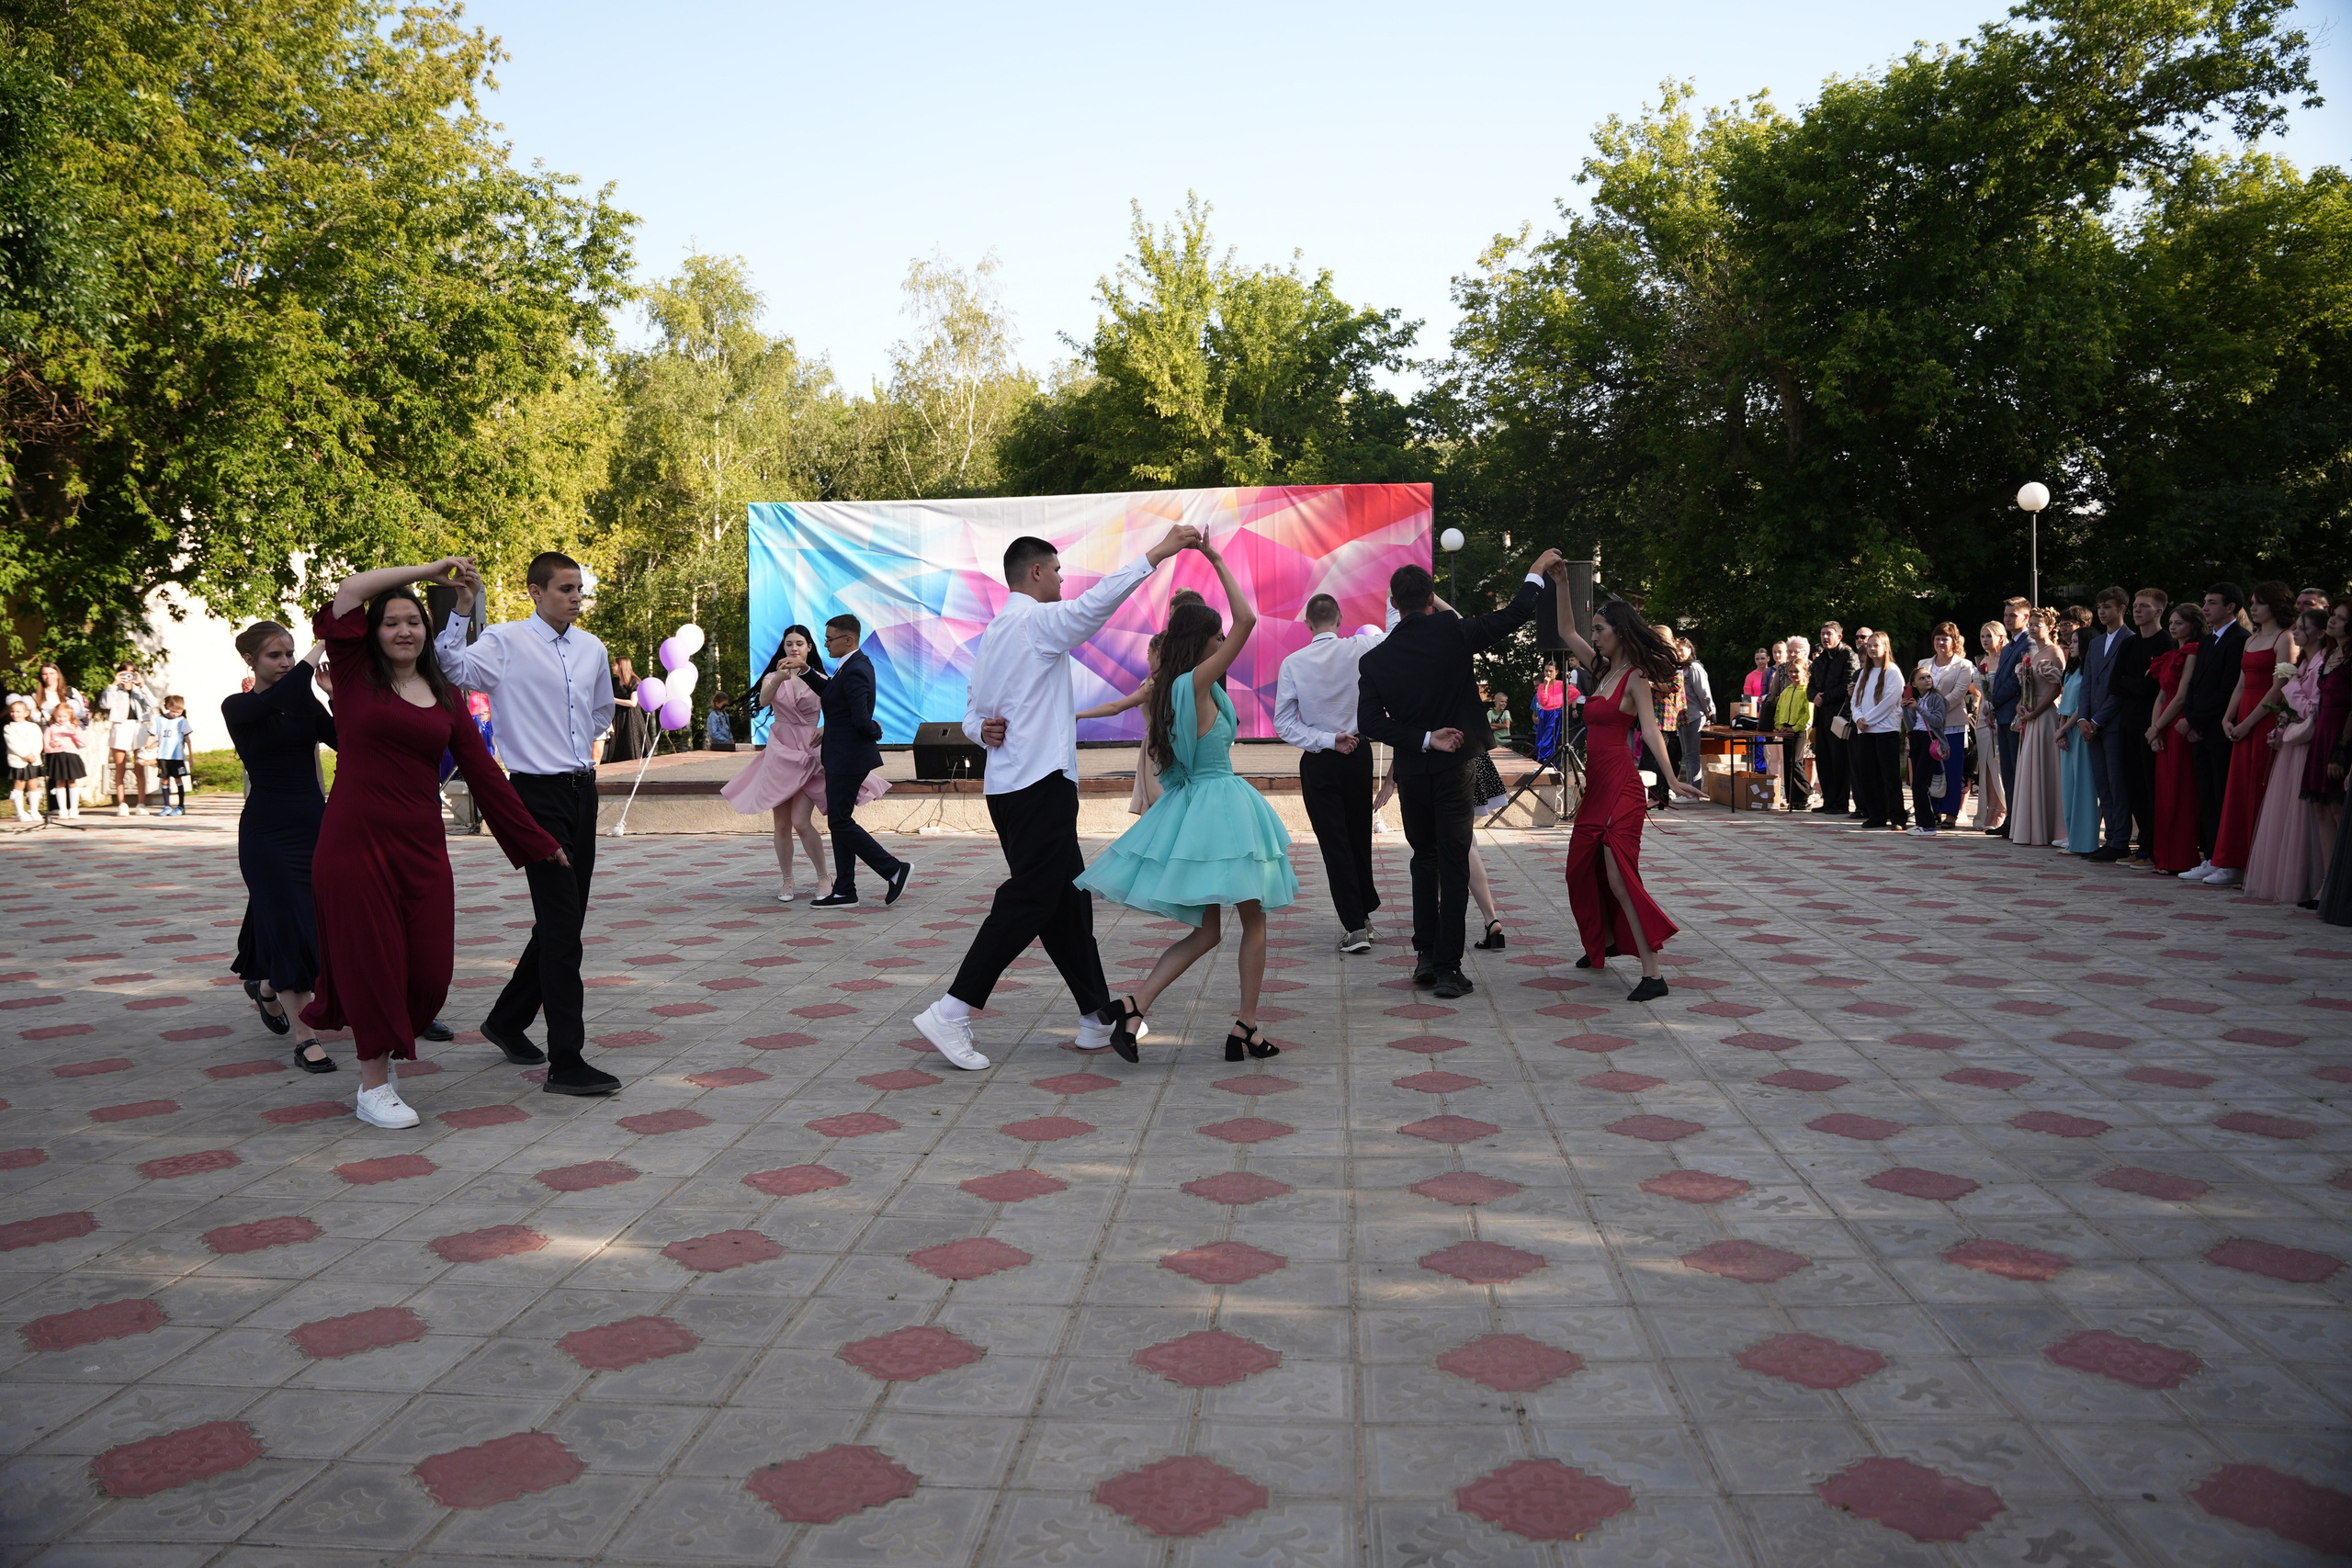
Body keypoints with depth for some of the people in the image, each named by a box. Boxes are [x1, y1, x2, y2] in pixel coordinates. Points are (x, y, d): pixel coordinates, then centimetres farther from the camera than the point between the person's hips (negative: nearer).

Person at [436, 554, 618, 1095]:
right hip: (539, 794, -7)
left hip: (583, 790, 7)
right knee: (561, 926, -9)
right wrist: (462, 608, -35)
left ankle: (508, 1020, 35)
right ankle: (566, 1062, -5)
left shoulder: (592, 648, 11)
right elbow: (453, 669, -27)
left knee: (563, 921, 15)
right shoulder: (505, 641, -8)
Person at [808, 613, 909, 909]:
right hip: (843, 754, 10)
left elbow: (861, 720, -27)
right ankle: (844, 891, 16)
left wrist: (875, 730, -7)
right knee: (839, 821, 12)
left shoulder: (855, 671, -21)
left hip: (848, 757, -10)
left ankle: (894, 870, 1)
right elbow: (830, 694, 21)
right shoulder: (856, 664, 10)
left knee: (841, 821, -5)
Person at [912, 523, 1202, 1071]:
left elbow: (972, 714, 21)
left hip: (1009, 788, 10)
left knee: (1067, 902, 12)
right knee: (1026, 903, -8)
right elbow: (1100, 599, -22)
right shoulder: (1038, 621, -7)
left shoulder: (994, 634, 20)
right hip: (1041, 784, -10)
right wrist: (1161, 551, -20)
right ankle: (951, 1014, -9)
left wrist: (983, 729, -1)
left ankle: (1099, 1020, 17)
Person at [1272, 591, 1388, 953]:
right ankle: (1364, 913, 30)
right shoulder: (1359, 649, -8)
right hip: (1358, 754, 2)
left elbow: (1284, 723, -9)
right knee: (1360, 838, 17)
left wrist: (1327, 741, -11)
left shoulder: (1293, 663, -9)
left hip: (1319, 761, -2)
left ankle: (1354, 926, -2)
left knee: (1334, 843, 1)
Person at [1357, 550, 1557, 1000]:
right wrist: (1537, 571, 13)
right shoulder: (1453, 634, -9)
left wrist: (1424, 740, -8)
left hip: (1411, 772, 2)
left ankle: (1425, 955, 17)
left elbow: (1369, 722, -11)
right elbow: (1516, 615, -3)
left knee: (1424, 859, 19)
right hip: (1454, 767, -2)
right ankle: (1448, 967, -1)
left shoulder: (1374, 660, -4)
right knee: (1454, 866, 1)